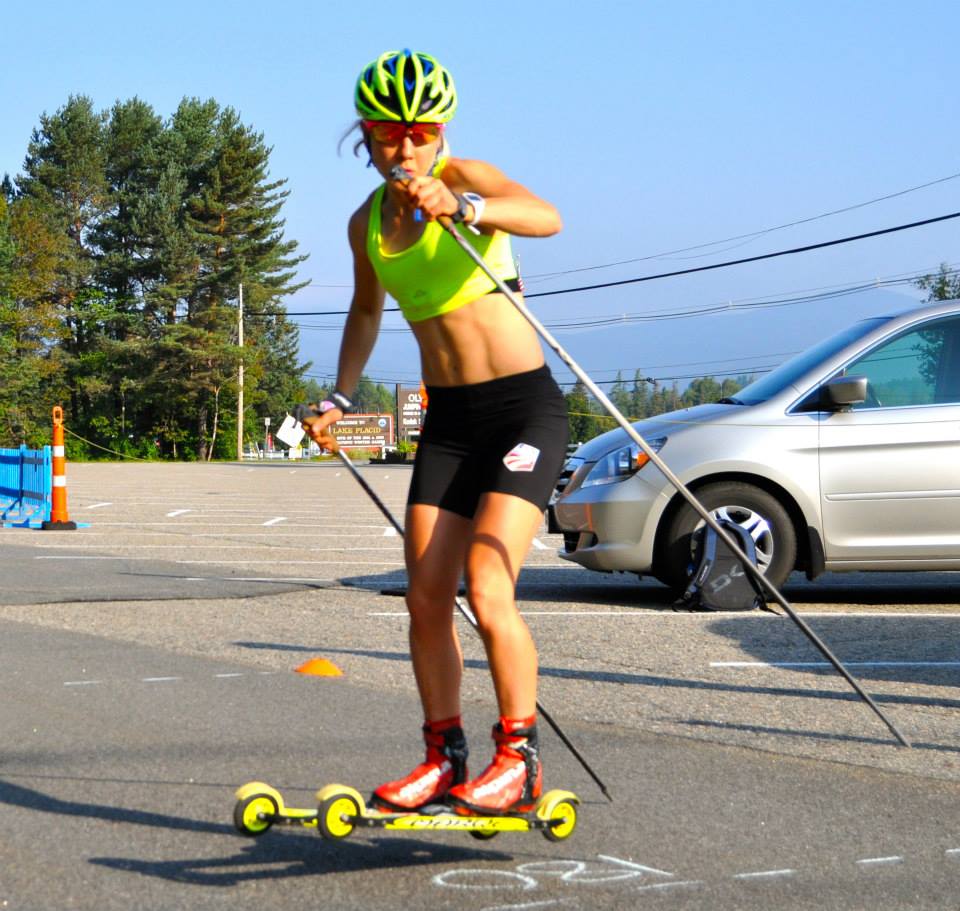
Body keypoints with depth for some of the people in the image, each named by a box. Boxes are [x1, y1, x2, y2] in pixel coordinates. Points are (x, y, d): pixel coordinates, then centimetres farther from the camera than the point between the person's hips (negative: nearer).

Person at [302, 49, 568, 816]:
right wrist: (340, 399, 21)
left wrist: (460, 207, -47)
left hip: (524, 408, -6)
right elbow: (366, 310, 28)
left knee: (488, 591, -17)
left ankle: (519, 758, -6)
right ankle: (445, 757, 17)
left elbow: (547, 218, -32)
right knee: (426, 600, 3)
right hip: (447, 419, 6)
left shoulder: (466, 177, -10)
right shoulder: (368, 222, 8)